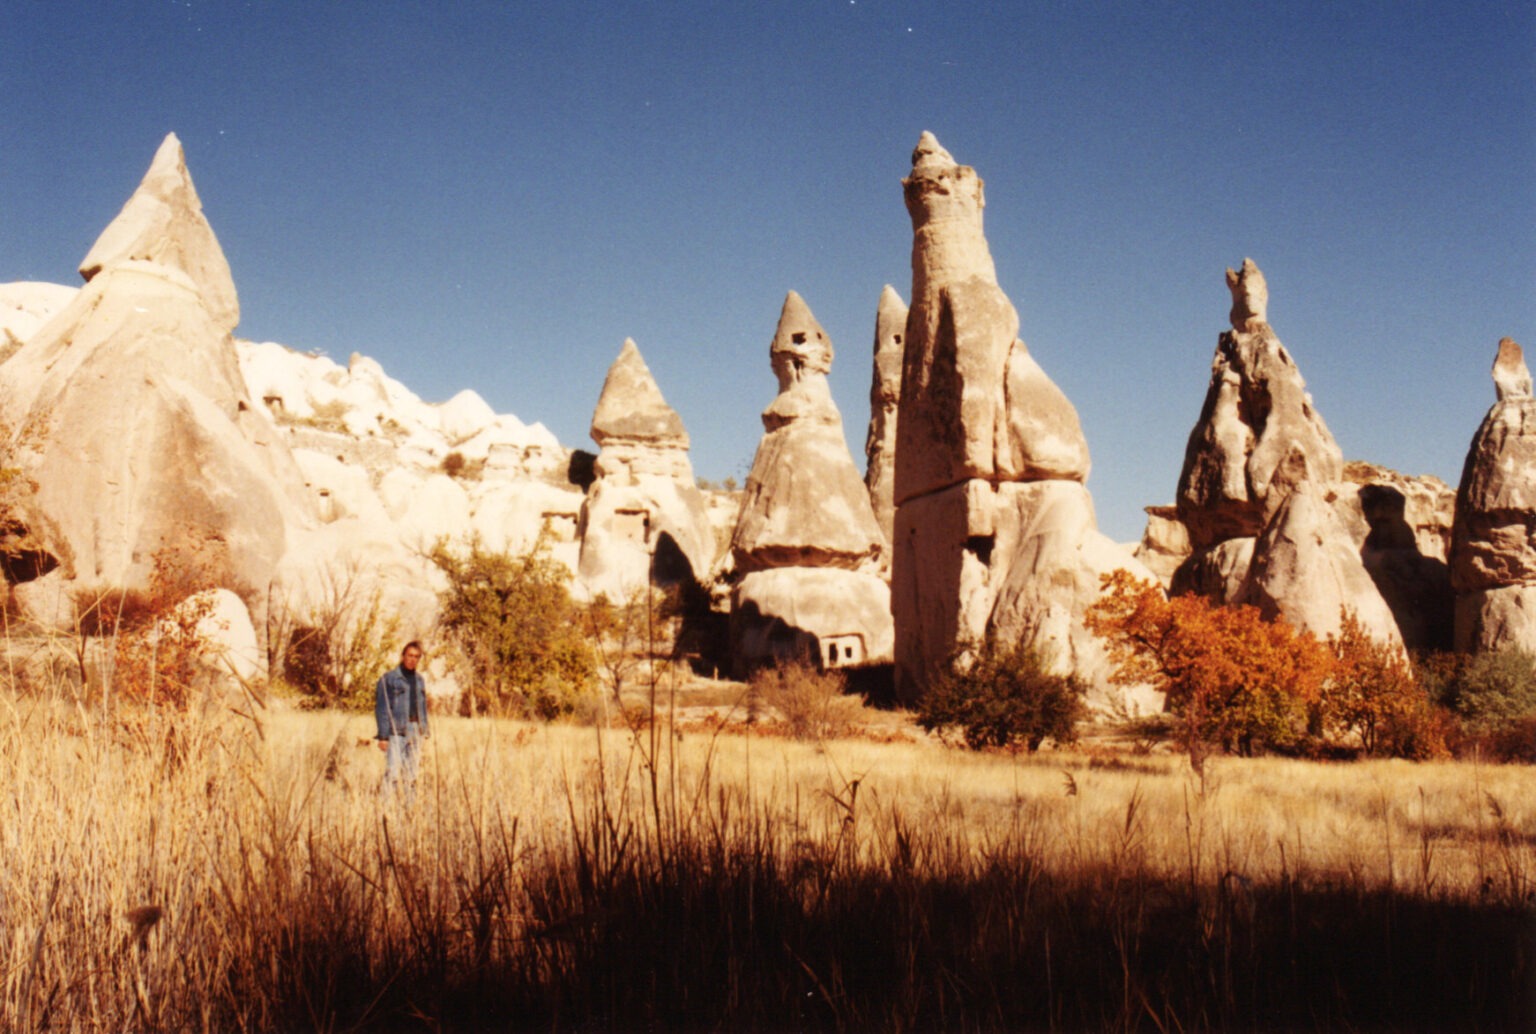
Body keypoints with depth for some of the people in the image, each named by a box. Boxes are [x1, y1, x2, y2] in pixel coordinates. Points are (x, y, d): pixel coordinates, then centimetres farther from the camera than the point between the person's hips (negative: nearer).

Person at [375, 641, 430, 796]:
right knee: (393, 773, -13)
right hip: (395, 731, -5)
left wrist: (424, 732, 13)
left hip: (415, 731, 6)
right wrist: (383, 736, -11)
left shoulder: (420, 680, 15)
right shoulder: (388, 678, -2)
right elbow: (381, 709, -5)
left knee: (411, 775, 6)